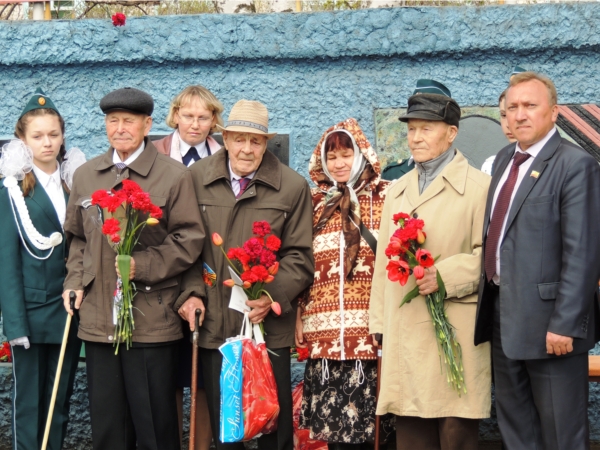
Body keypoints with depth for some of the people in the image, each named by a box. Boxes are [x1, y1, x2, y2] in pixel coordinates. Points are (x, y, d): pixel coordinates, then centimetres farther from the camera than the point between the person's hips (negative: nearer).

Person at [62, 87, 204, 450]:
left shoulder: (174, 175, -3)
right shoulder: (86, 175, 12)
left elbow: (190, 240, -6)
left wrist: (143, 265, -16)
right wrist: (75, 281, 7)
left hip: (152, 321, -4)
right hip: (98, 319, 5)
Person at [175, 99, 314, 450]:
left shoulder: (292, 187, 1)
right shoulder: (197, 179, 5)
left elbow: (299, 256, -2)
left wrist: (273, 296, -16)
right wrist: (190, 292, -7)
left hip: (269, 326, -1)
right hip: (213, 325, 2)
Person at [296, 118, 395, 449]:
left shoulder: (385, 197, 3)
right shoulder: (315, 203, 13)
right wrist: (299, 314, 9)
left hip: (371, 331, -2)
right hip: (324, 334, 3)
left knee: (368, 420, 0)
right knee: (331, 421, 4)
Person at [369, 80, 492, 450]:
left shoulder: (478, 186, 0)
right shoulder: (398, 190, 19)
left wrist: (445, 276, -18)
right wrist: (380, 321, 13)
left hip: (456, 332, -5)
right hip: (405, 332, 5)